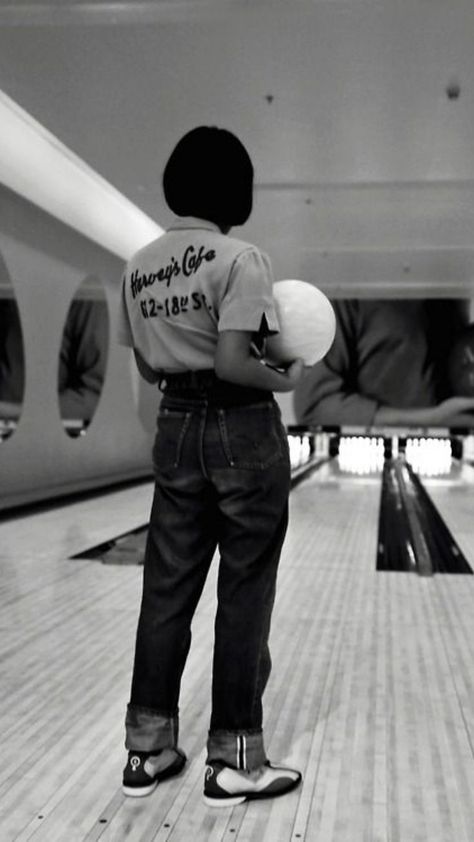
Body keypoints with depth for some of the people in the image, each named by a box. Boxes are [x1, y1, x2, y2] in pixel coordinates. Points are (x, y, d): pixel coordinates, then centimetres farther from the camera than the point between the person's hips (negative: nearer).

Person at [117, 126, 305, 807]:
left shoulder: (138, 268, 8)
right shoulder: (239, 260, -14)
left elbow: (149, 367, 11)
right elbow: (232, 364, -22)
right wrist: (286, 378, -5)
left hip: (176, 430, 6)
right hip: (243, 431, -6)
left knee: (168, 590, 12)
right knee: (244, 596, 5)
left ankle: (148, 751, 23)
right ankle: (234, 761, 16)